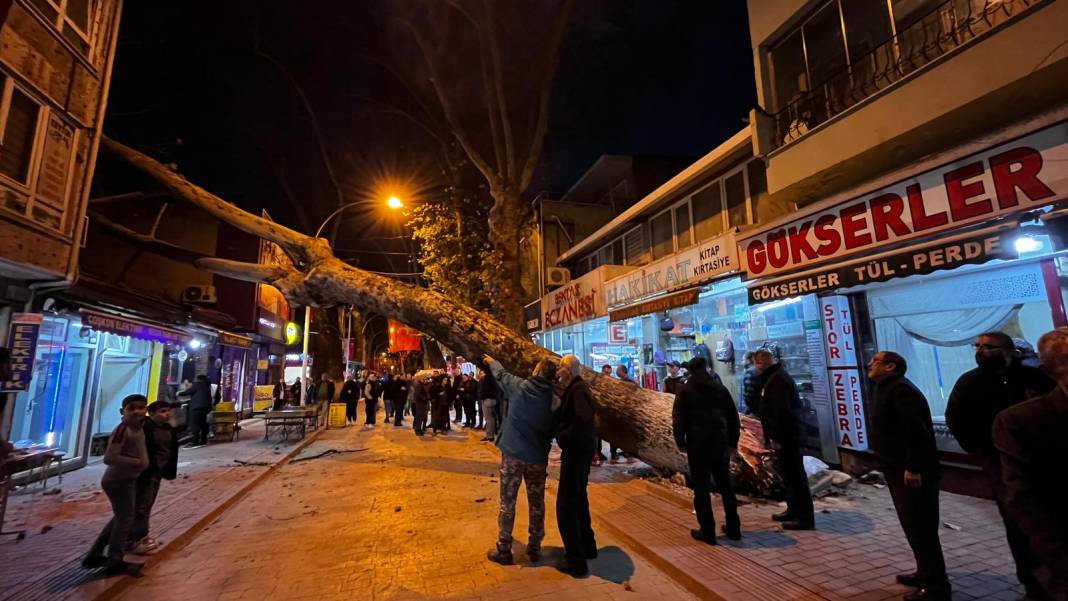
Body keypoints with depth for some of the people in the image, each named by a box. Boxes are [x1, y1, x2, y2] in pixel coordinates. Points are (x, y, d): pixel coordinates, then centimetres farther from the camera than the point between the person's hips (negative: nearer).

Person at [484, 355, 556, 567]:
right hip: (538, 457, 2)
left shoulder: (520, 386, -7)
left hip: (512, 453, -2)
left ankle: (504, 550, 18)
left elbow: (502, 375, 12)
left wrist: (491, 362, 31)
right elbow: (553, 429, 1)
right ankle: (534, 549, 25)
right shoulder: (552, 397, -4)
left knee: (507, 503, 10)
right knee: (536, 503, 16)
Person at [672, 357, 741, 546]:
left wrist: (681, 443, 1)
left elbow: (678, 419, -8)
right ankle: (733, 528, 25)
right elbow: (733, 416, 8)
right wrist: (733, 441, 13)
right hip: (721, 443, 4)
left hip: (698, 445, -4)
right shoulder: (720, 388, 7)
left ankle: (707, 532, 9)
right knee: (726, 486, 17)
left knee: (701, 489, 5)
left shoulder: (685, 390, -3)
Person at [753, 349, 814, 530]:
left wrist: (774, 436, -22)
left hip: (785, 435, -11)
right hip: (785, 434, 11)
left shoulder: (777, 379, -19)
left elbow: (782, 412, -25)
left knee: (795, 474, -3)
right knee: (788, 474, 18)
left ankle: (805, 517, 5)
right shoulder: (775, 376, 14)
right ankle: (793, 509, 29)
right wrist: (771, 435, 20)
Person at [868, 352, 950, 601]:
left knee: (921, 528, -3)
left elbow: (916, 430, -25)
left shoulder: (900, 389, -17)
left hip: (911, 474, -10)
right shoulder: (889, 389, 15)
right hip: (899, 471, 10)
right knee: (914, 527, 19)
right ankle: (926, 573, 30)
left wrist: (913, 468, -25)